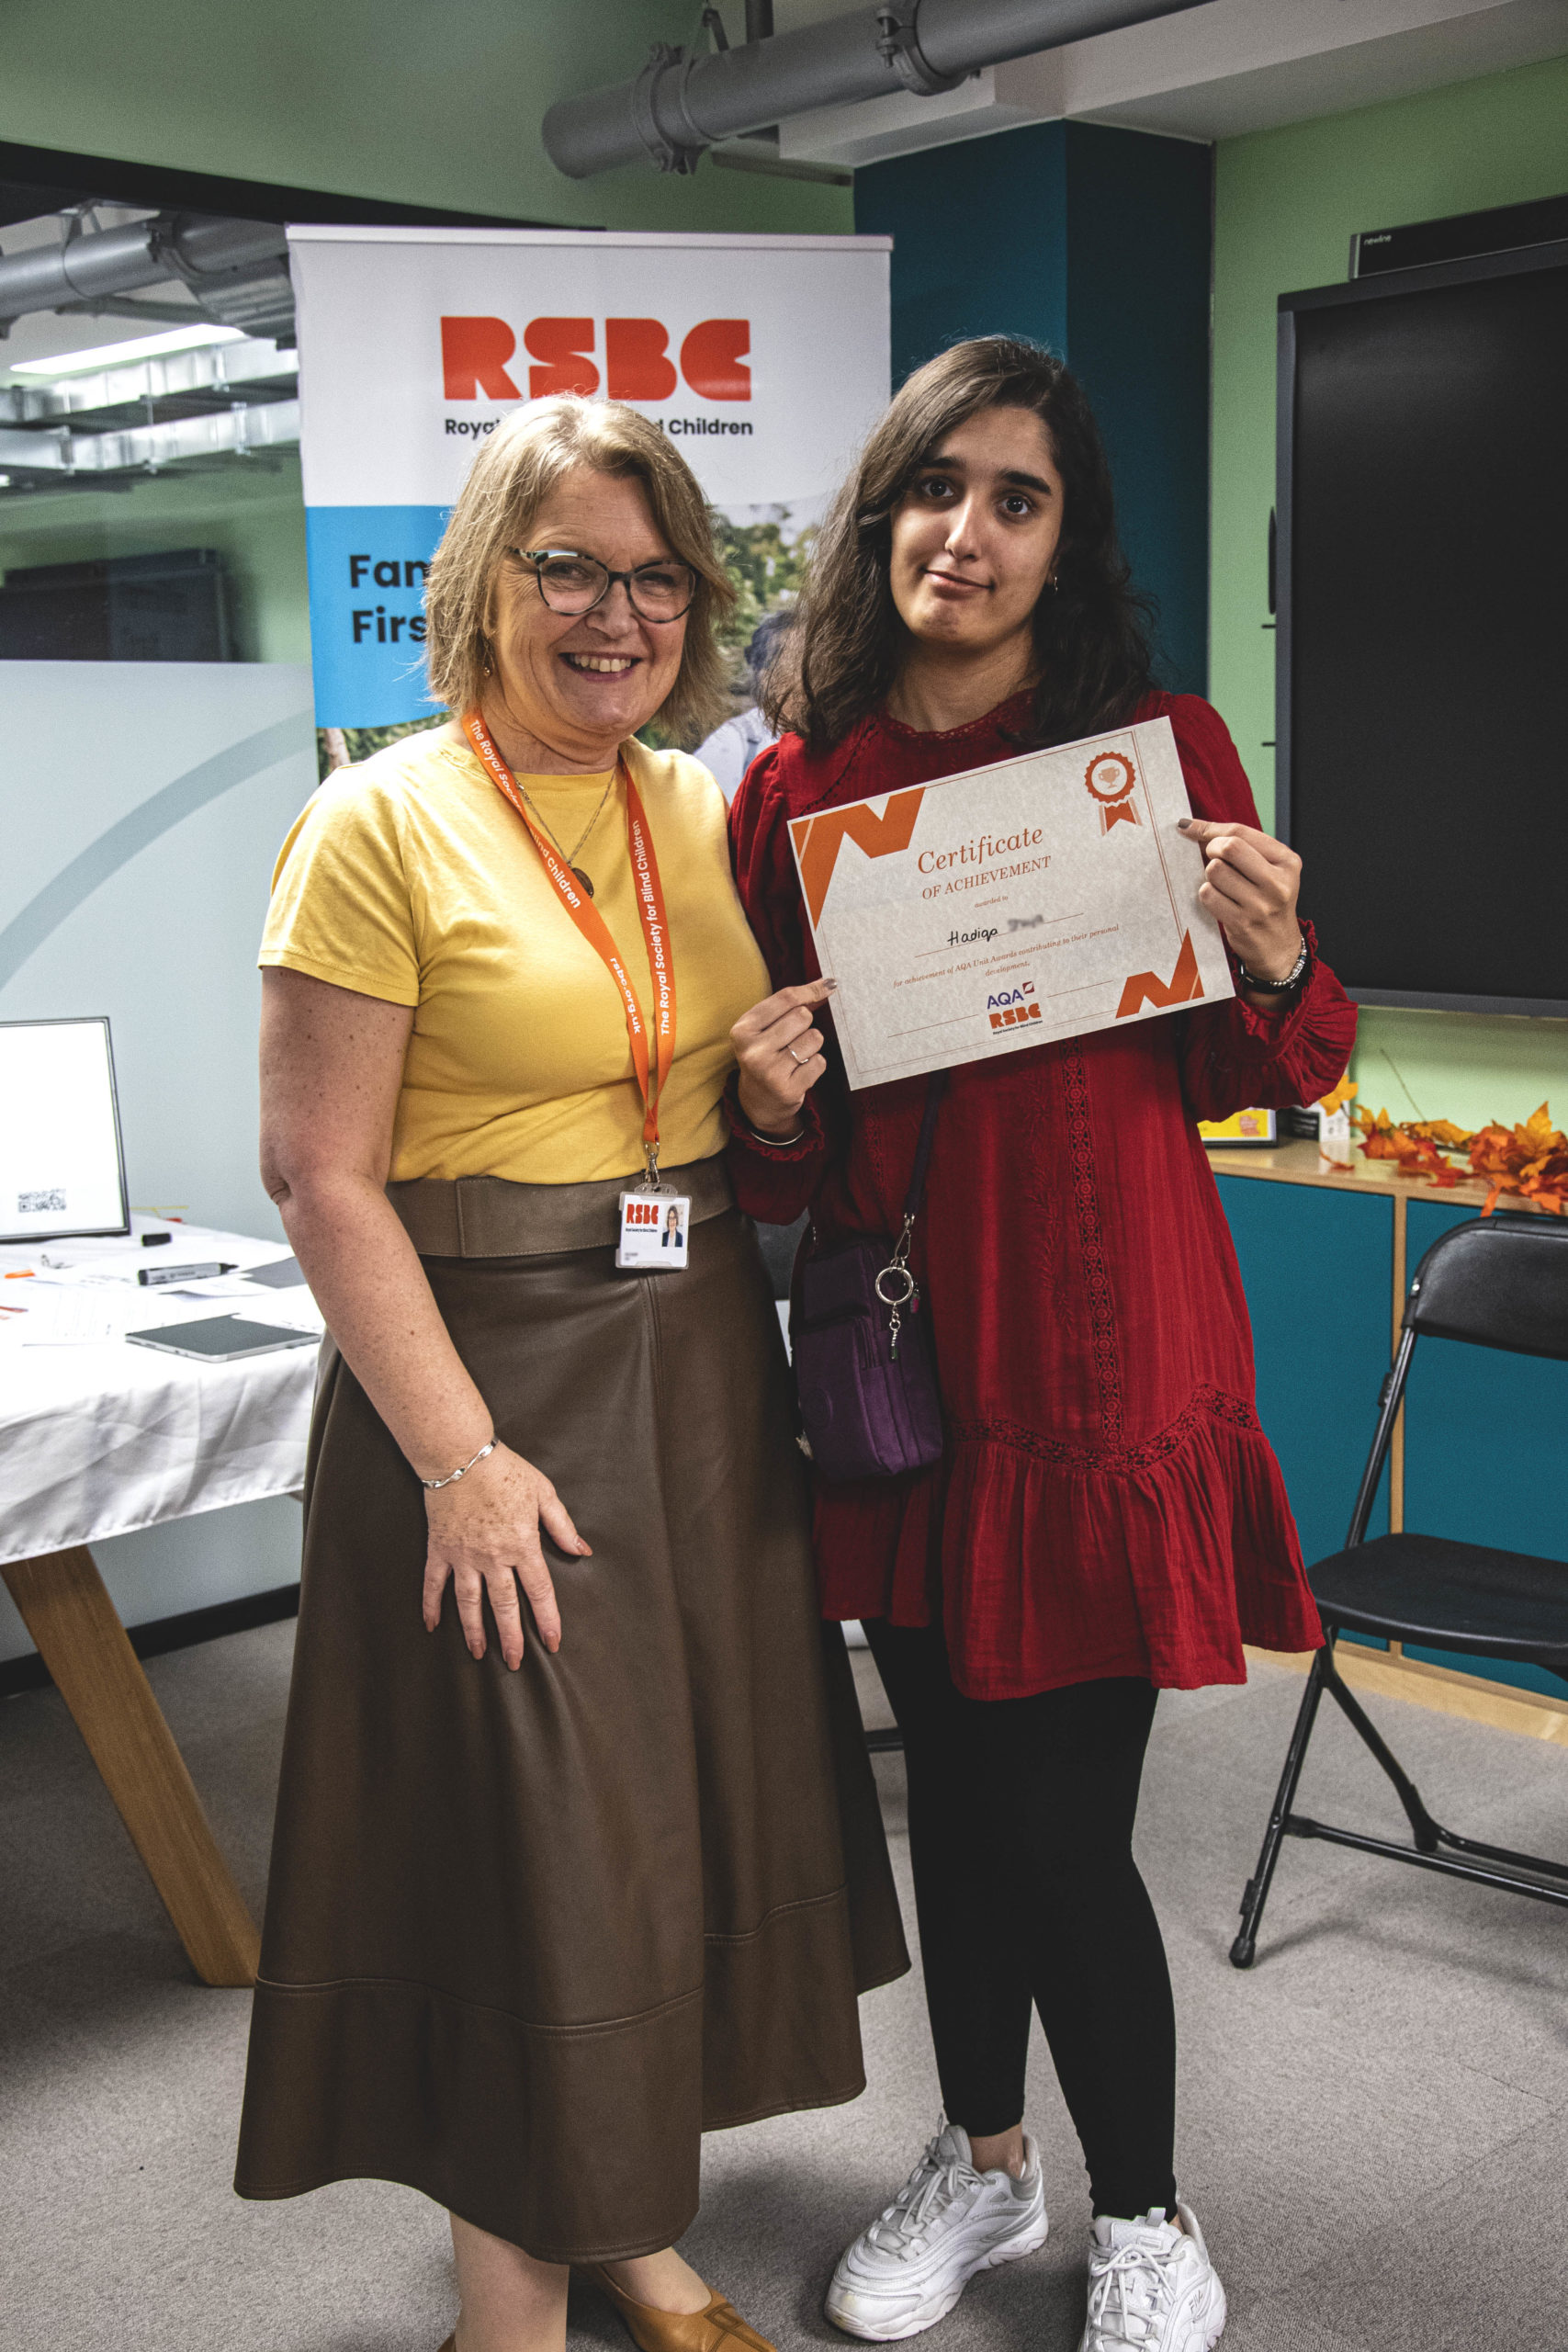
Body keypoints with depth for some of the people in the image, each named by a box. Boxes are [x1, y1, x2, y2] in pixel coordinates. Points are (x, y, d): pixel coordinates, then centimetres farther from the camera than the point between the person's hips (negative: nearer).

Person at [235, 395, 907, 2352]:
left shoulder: (700, 814, 9)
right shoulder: (383, 820, -10)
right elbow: (321, 1177, -15)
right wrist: (457, 1456, -18)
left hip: (704, 1363, 7)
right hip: (493, 1370, -6)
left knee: (691, 1804, 15)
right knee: (523, 1833, 2)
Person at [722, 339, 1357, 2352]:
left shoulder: (1162, 747, -3)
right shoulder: (793, 785, 4)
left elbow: (1236, 1076, 1)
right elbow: (782, 1154, 11)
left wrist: (1274, 970, -19)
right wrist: (771, 1105, -11)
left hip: (1100, 1349, -4)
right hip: (897, 1343, 4)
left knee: (1059, 1826, 0)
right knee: (949, 1784, 17)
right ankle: (983, 2166, 40)